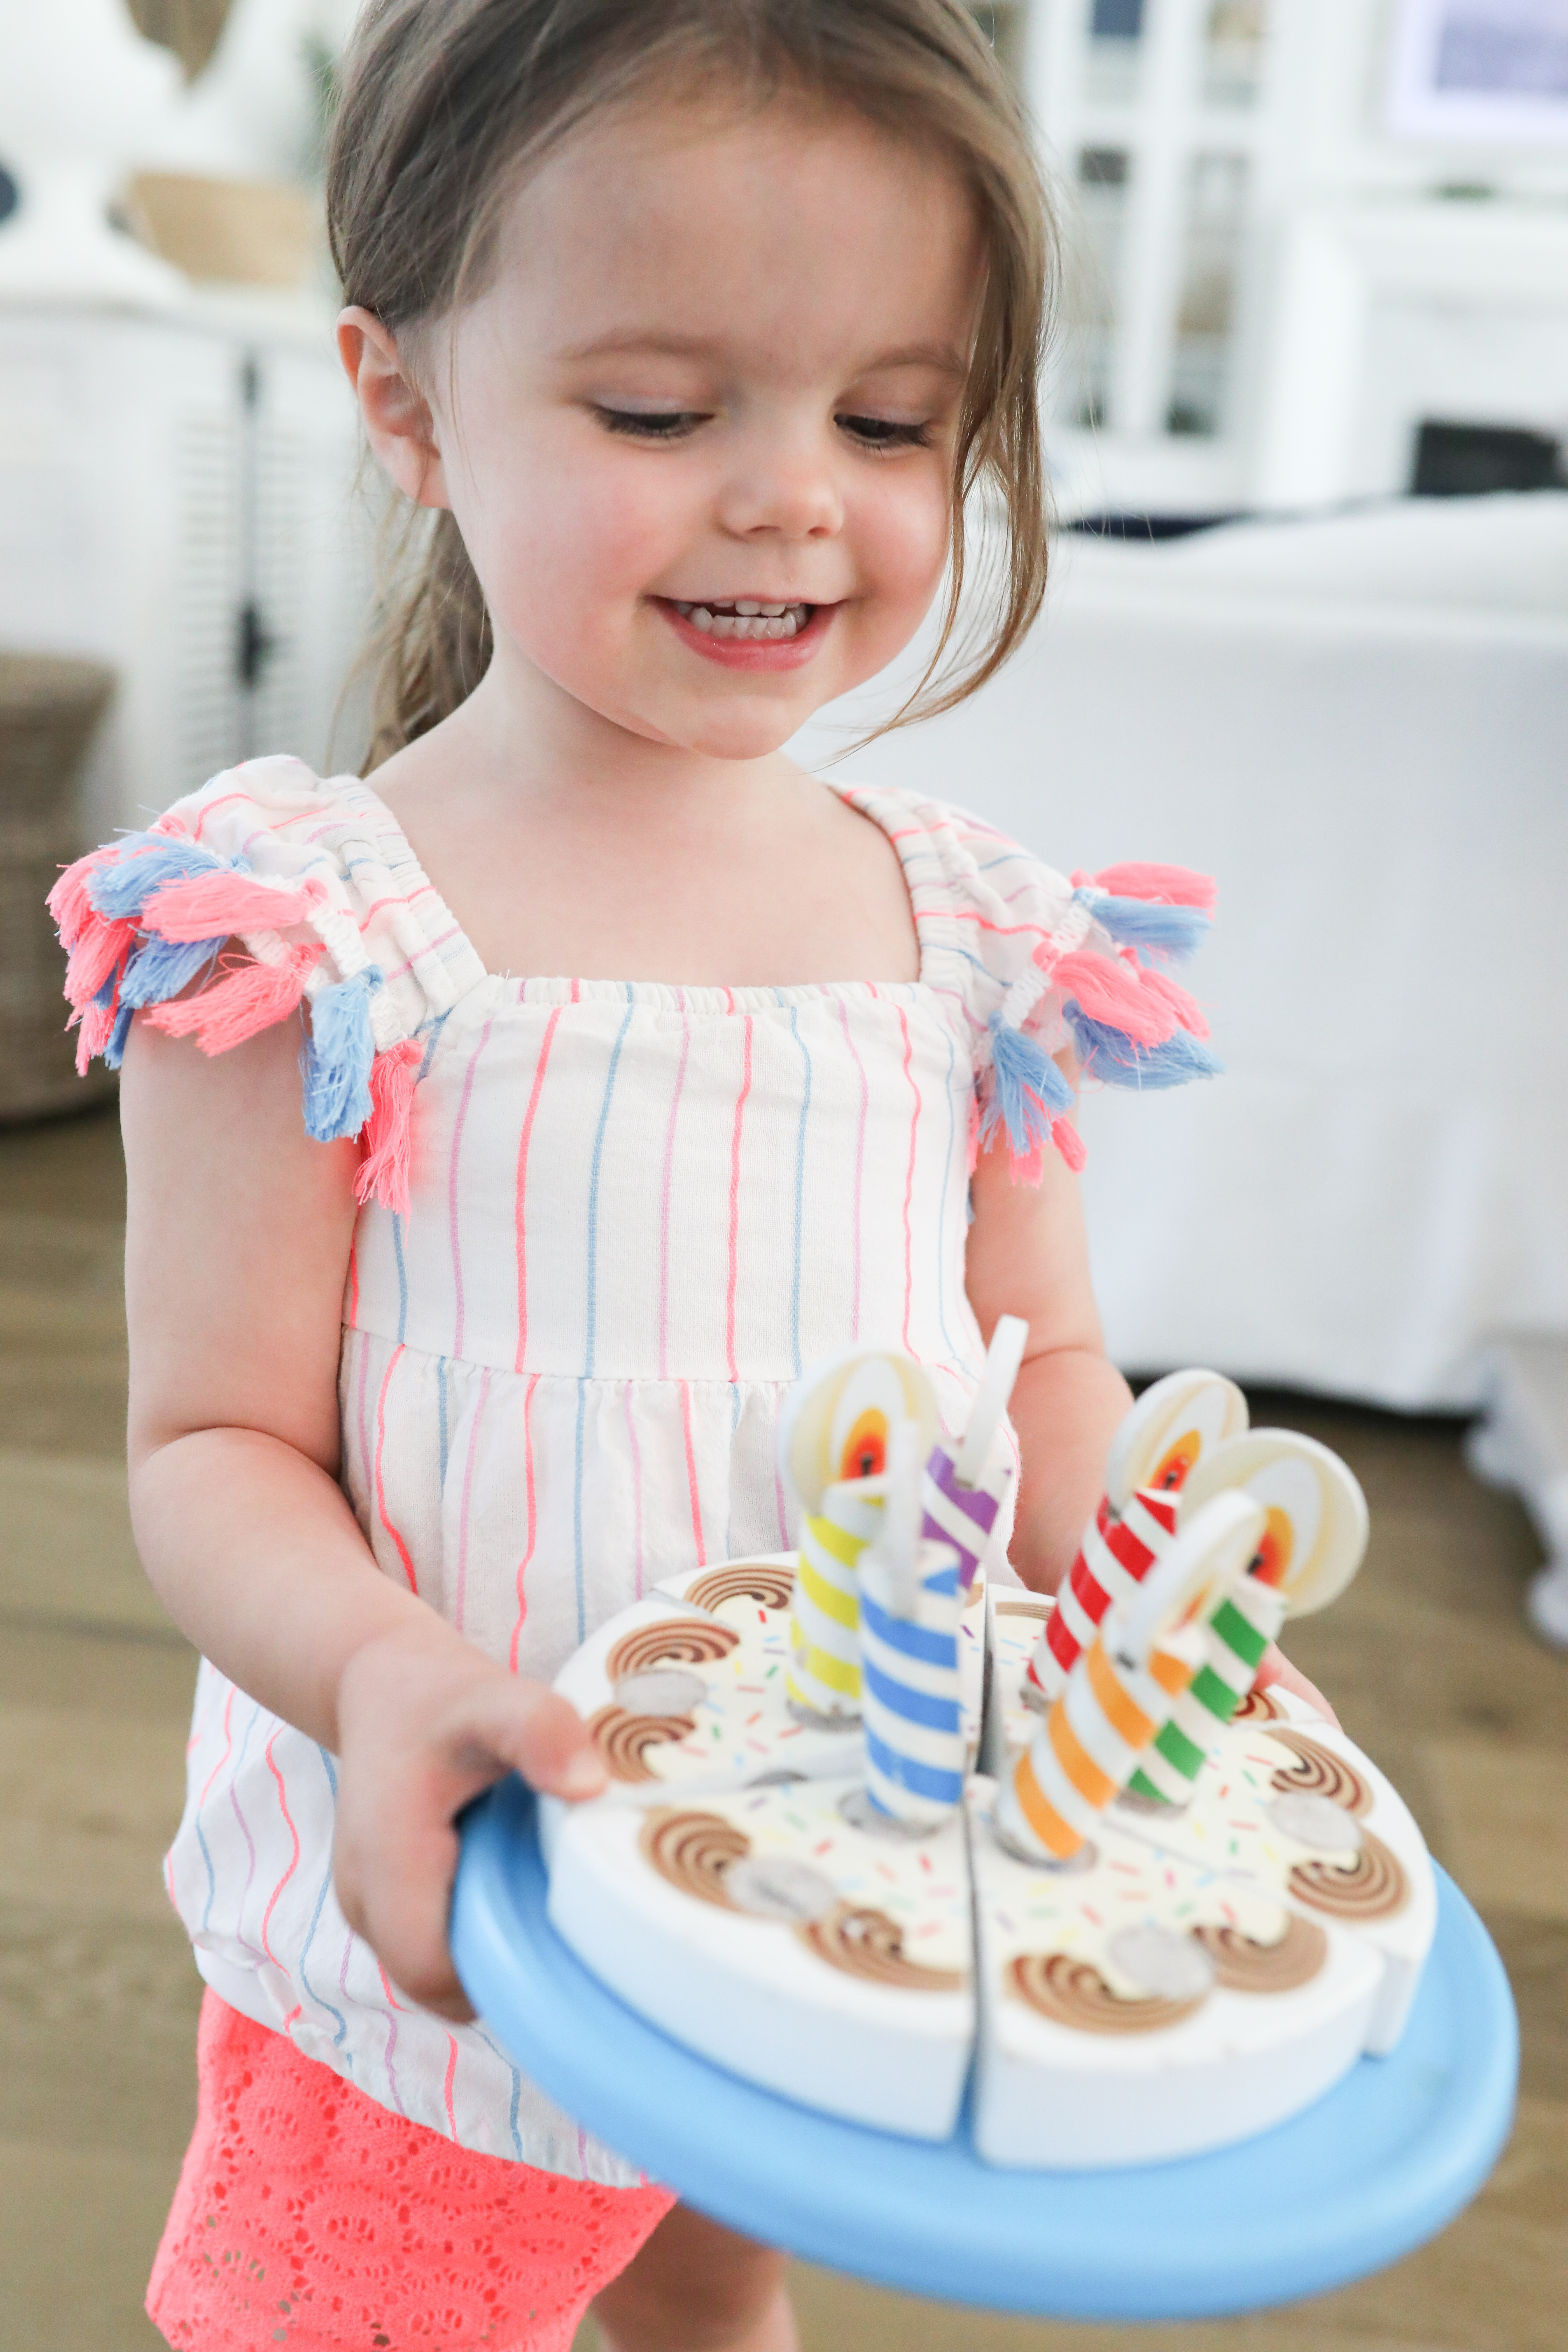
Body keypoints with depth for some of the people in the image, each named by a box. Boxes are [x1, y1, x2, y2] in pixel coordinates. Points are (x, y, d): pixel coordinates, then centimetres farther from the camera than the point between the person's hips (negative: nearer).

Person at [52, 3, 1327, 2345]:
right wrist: (387, 1671, -32)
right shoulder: (308, 934, -18)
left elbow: (1045, 1361, 4)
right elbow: (216, 1447, -13)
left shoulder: (981, 925, -5)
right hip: (436, 1942, -4)